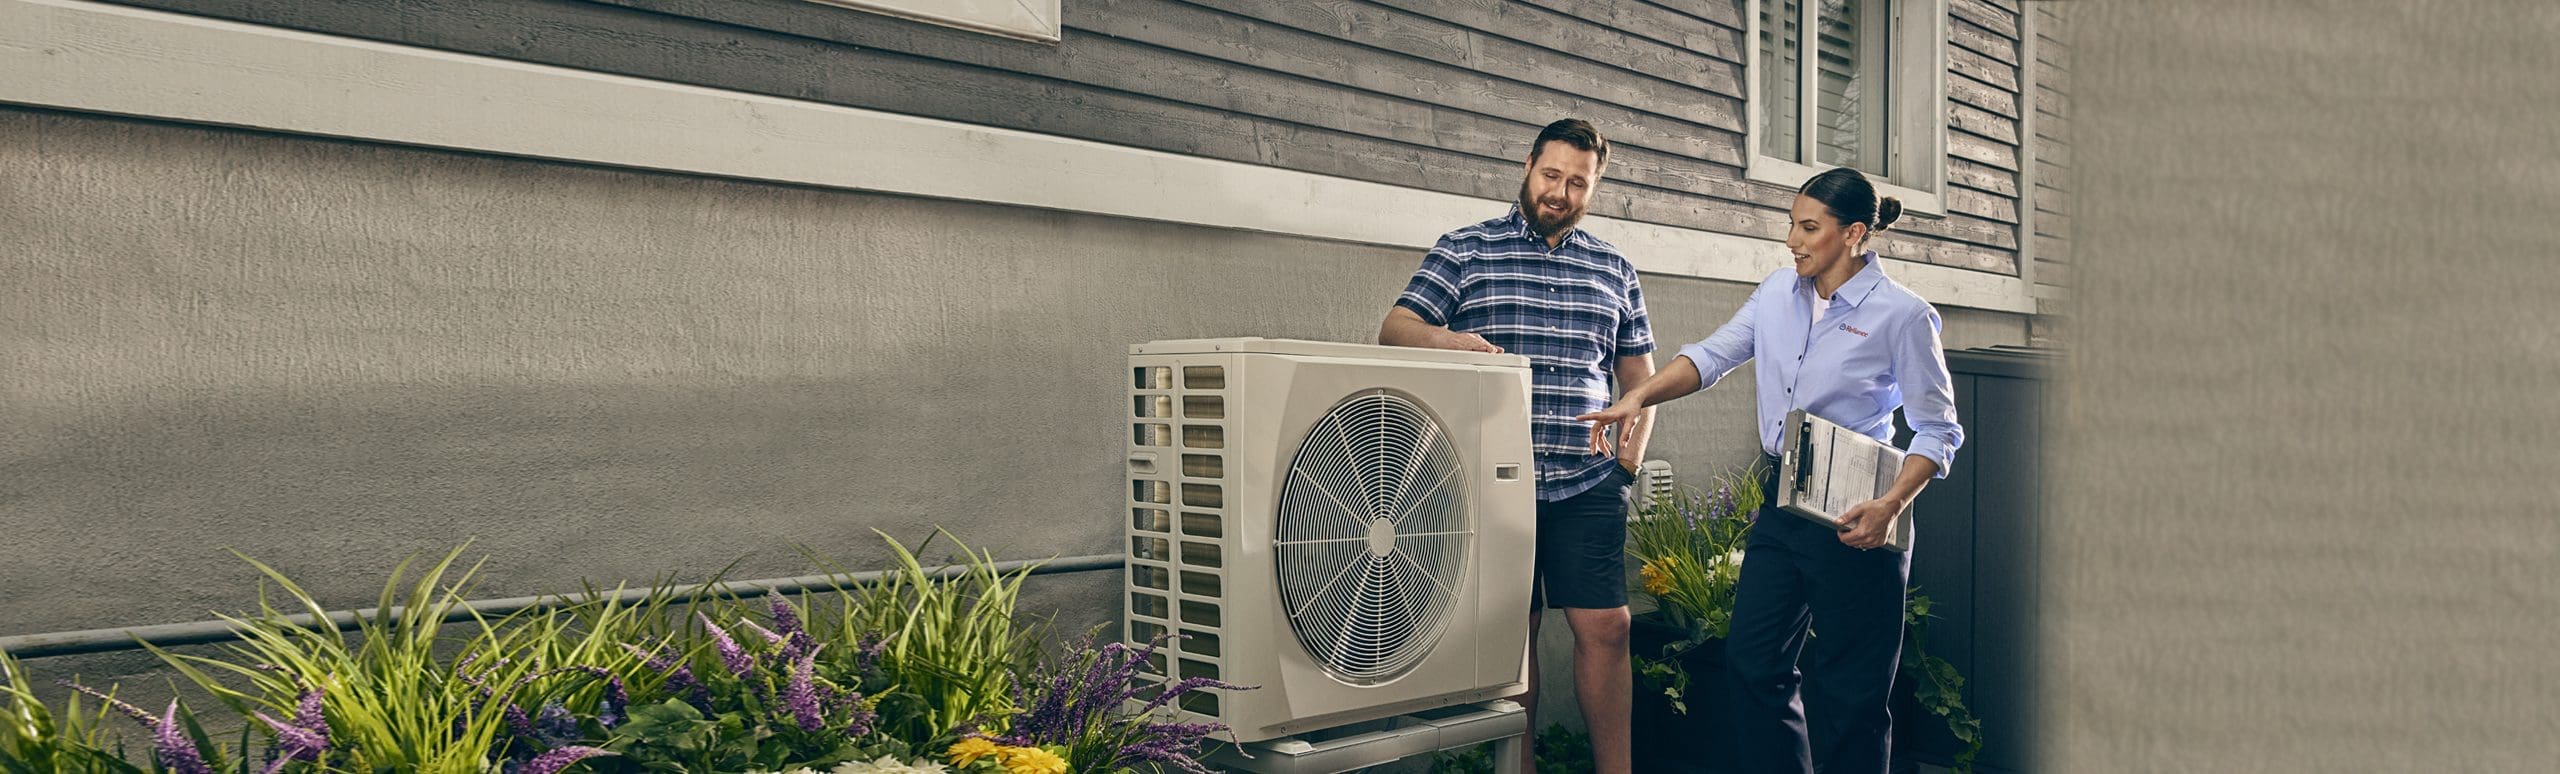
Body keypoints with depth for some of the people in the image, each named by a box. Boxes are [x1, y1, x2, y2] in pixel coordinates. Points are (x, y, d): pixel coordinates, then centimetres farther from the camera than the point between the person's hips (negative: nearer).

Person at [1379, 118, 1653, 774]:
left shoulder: (1614, 270, 16)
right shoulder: (1465, 251, 6)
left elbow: (1639, 372, 21)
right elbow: (1394, 330, -1)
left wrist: (1632, 450, 6)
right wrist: (1447, 338, -22)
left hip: (1588, 482, 2)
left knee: (1605, 626, -1)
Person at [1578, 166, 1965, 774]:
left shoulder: (1901, 315, -9)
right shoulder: (1779, 292, 7)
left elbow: (1937, 430, -7)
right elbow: (1713, 354, 6)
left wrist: (1891, 506, -21)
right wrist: (1639, 396, -11)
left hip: (1852, 516, -6)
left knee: (1849, 689, 2)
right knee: (1752, 661, 8)